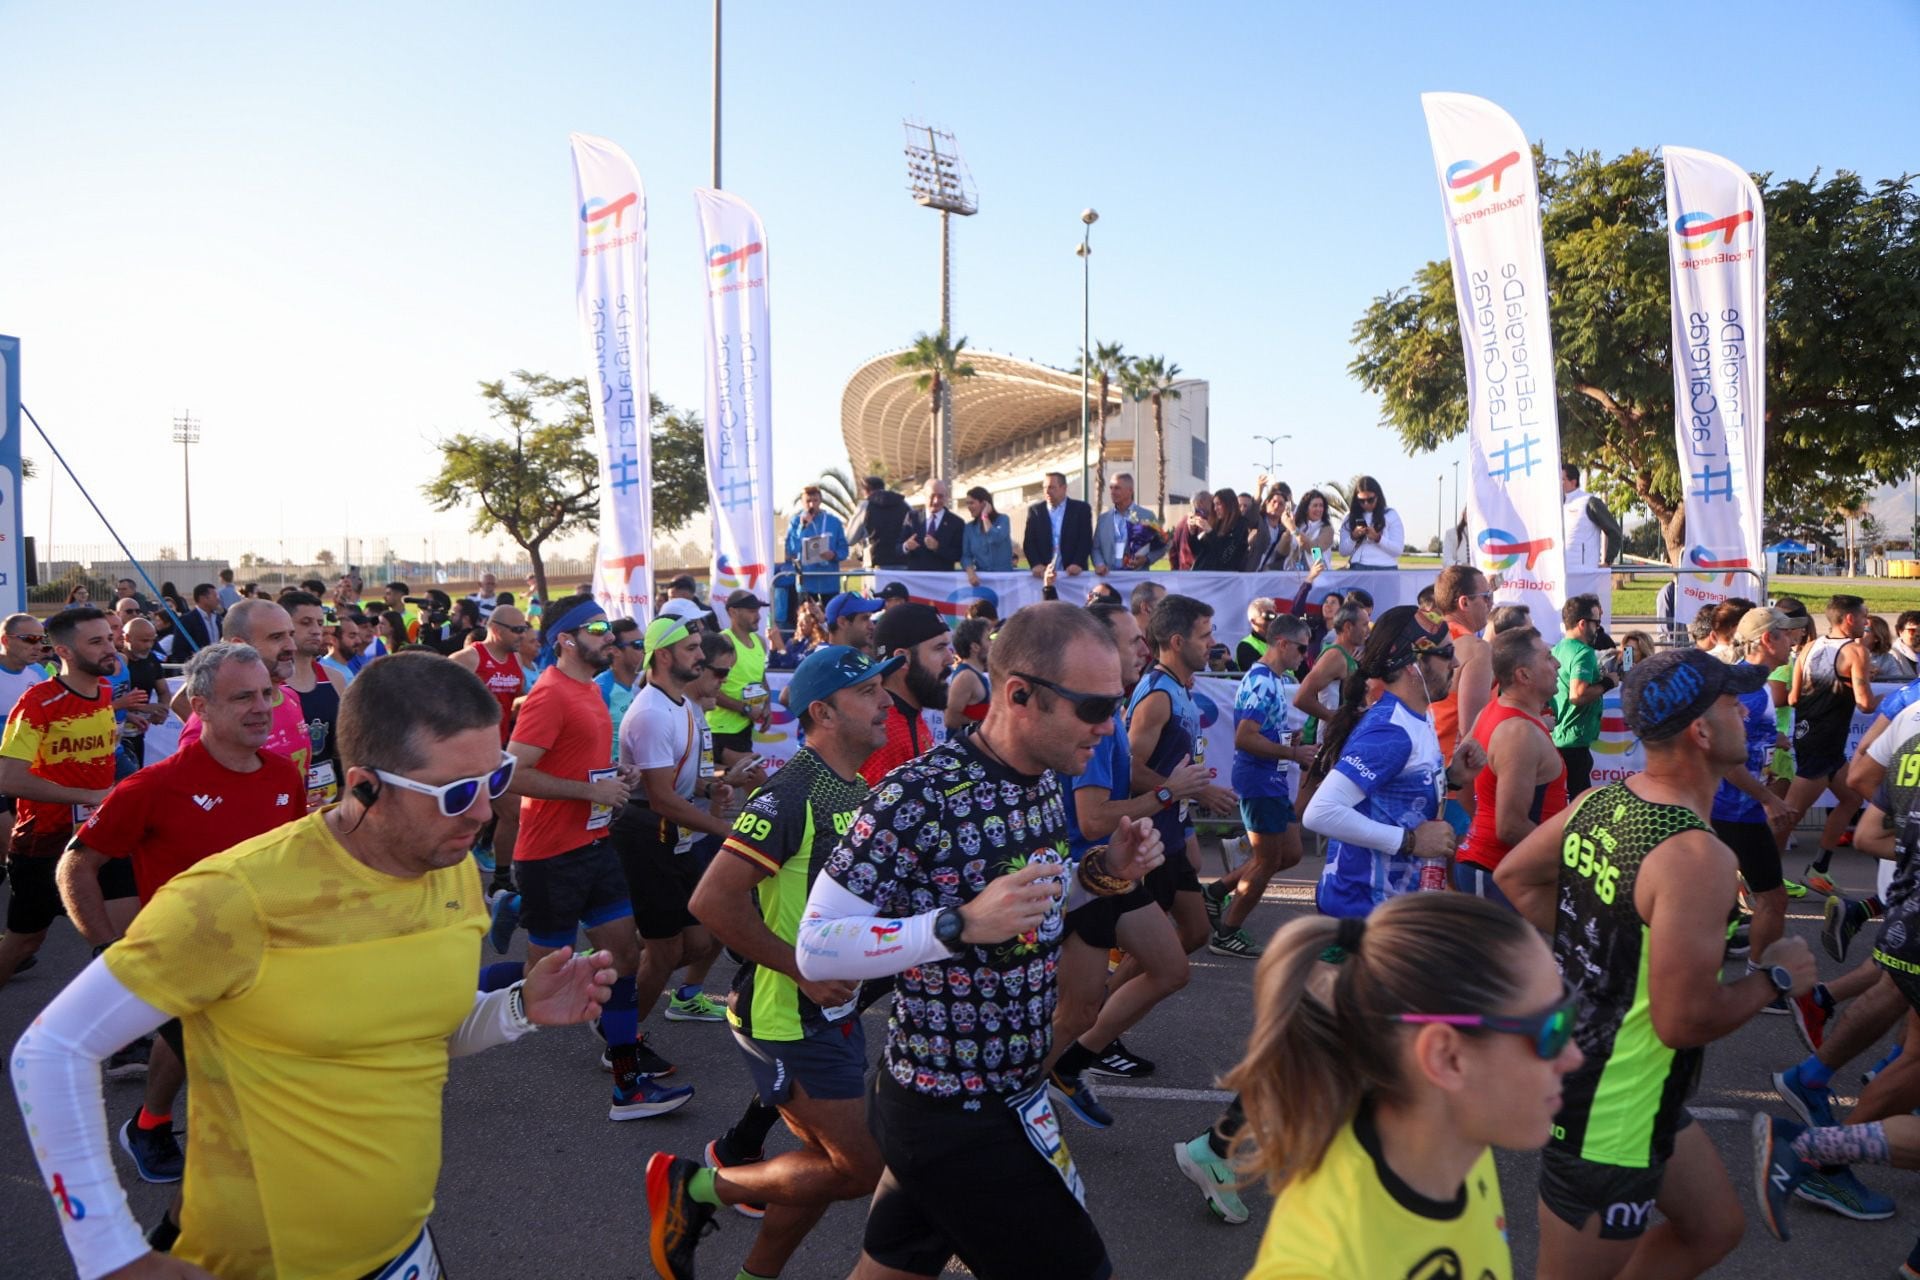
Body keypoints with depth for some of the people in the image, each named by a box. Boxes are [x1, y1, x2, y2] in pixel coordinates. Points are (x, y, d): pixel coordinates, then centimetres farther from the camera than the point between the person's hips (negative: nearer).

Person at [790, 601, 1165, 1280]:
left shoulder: (1043, 781, 1)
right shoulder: (919, 797, -24)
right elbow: (816, 948, -22)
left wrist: (1102, 871, -3)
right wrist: (960, 924, -34)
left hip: (1011, 1091, 8)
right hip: (954, 1120, -8)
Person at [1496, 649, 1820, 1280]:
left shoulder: (1599, 801, -2)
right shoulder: (1697, 857, -27)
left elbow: (1513, 877, 10)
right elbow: (1683, 1020, -27)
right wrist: (1777, 977, -11)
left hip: (1572, 1062, 9)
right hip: (1608, 1117, -9)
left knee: (1715, 1228, 27)